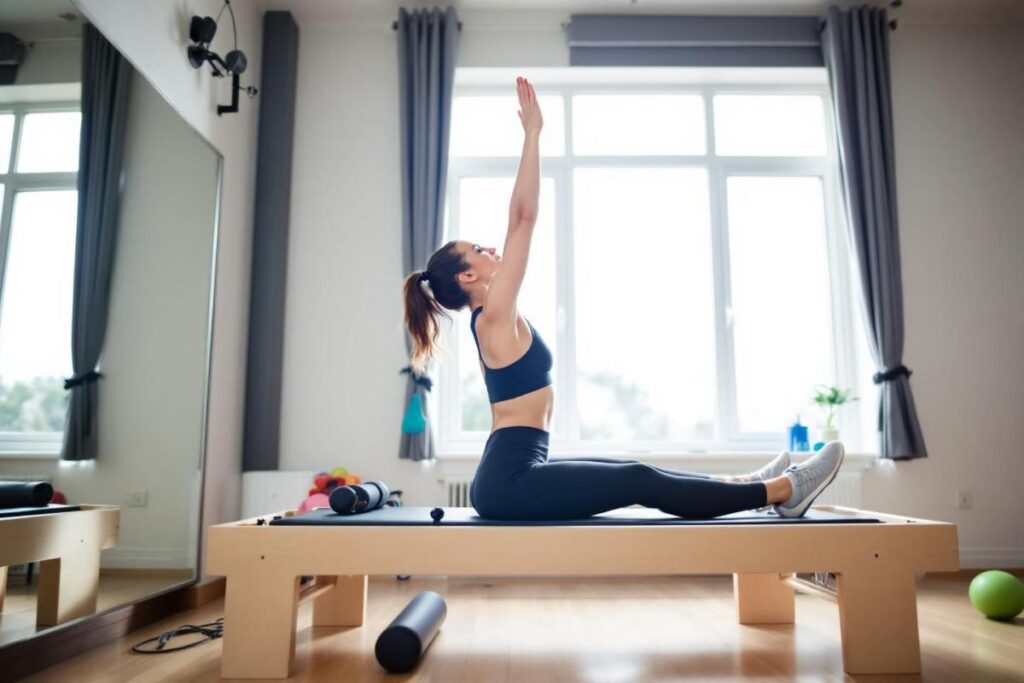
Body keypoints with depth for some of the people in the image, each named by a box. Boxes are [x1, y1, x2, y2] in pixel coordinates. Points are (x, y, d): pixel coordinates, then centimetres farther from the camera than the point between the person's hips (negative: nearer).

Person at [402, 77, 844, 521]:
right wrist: (533, 133, -15)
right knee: (642, 483, -6)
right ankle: (782, 491, 2)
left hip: (511, 475, 10)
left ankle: (744, 485, 27)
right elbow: (525, 218, -18)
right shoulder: (493, 315, -14)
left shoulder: (493, 318, 12)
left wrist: (531, 138, 18)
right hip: (510, 480, -10)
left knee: (632, 472, 15)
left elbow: (519, 223, 15)